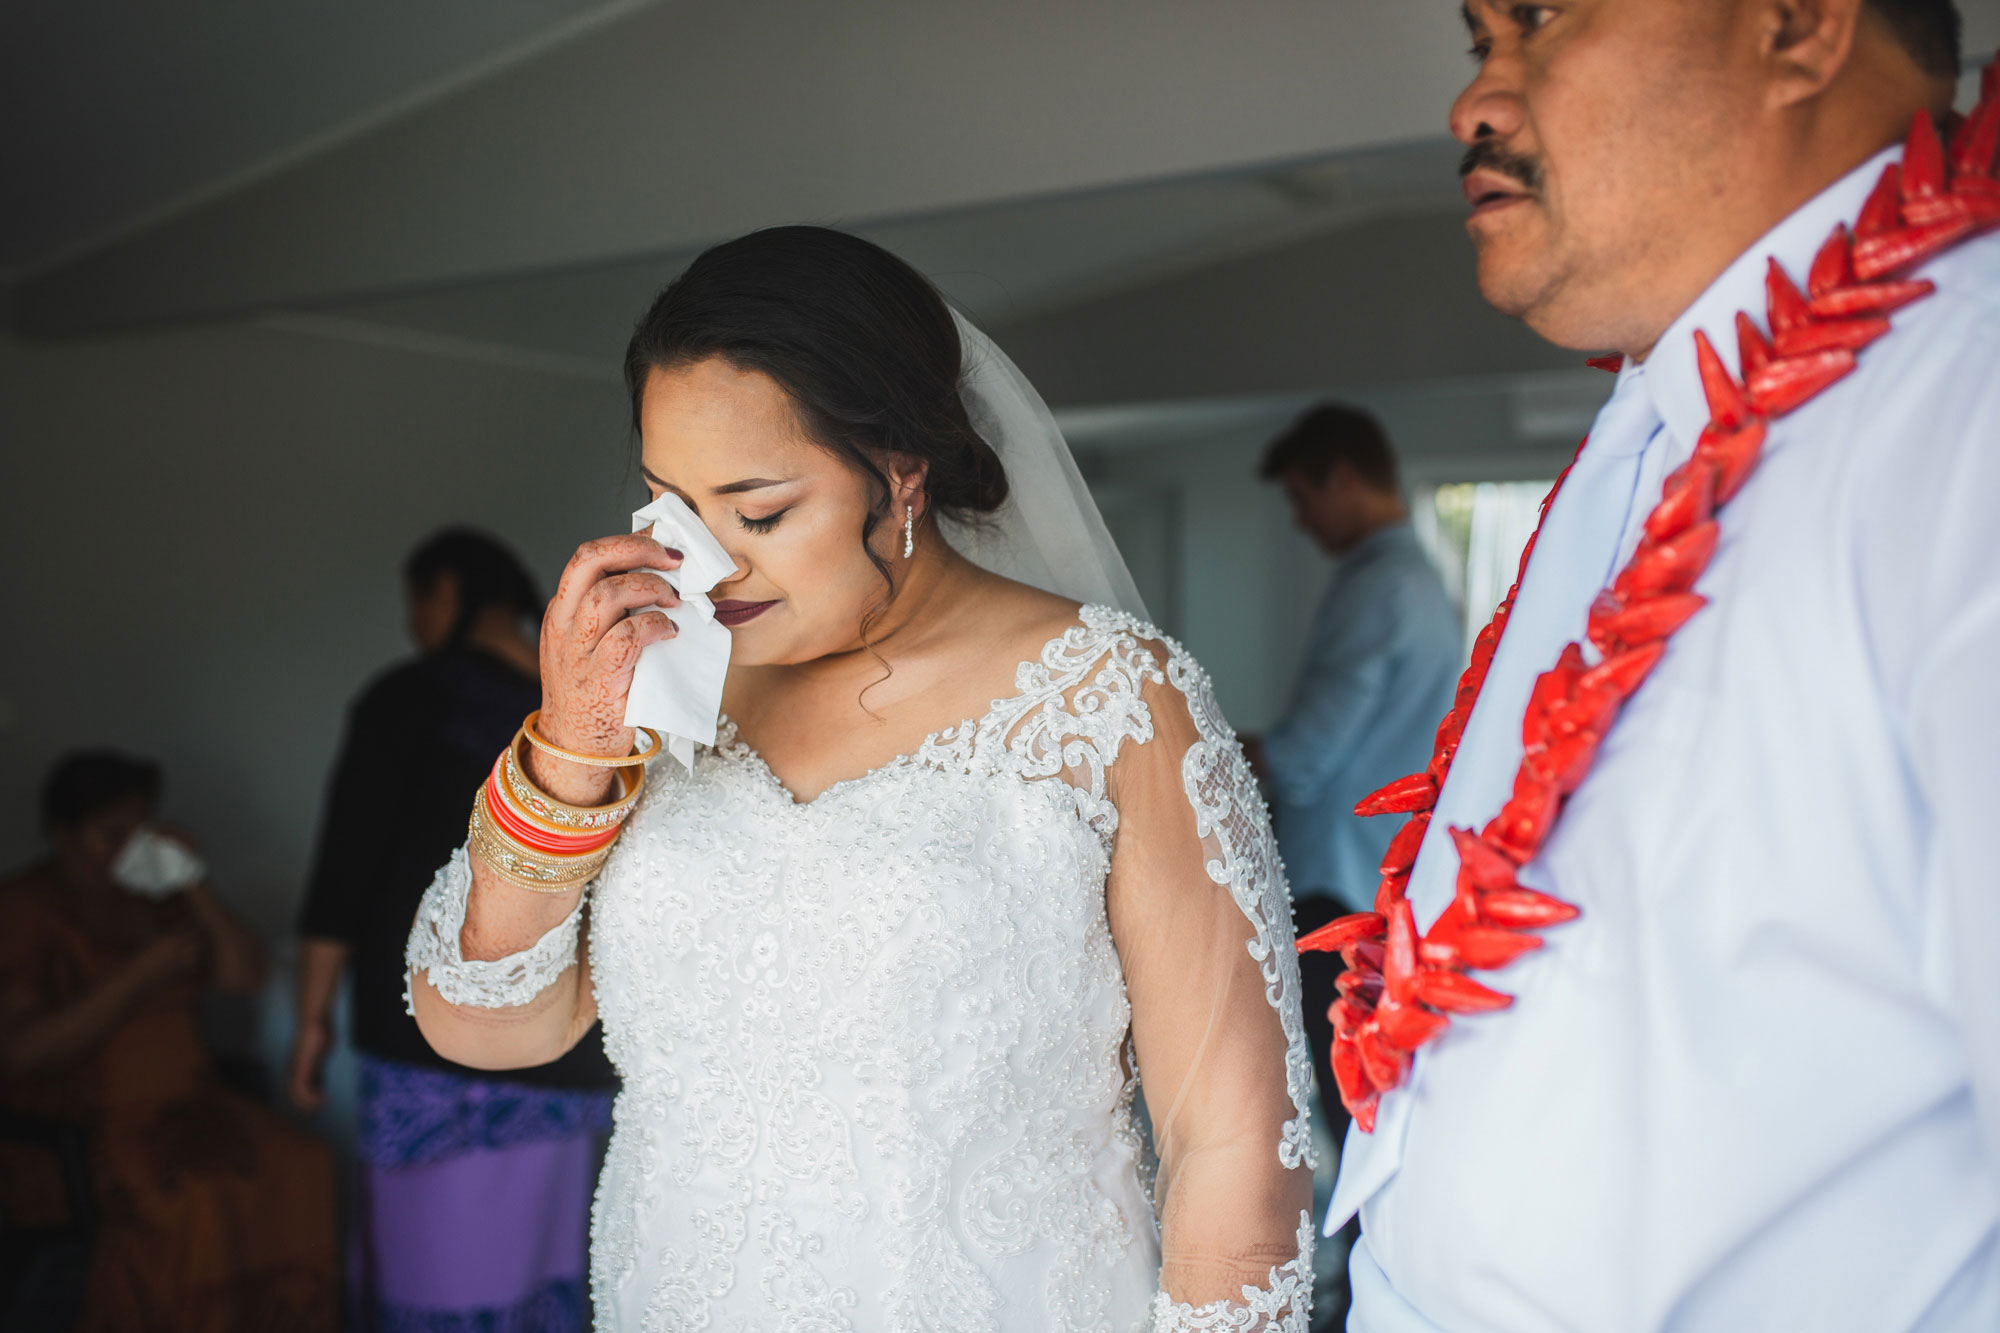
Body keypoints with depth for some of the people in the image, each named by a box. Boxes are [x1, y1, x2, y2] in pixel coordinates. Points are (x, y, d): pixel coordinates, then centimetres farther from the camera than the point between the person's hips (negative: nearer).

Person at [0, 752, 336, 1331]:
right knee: (192, 1205, -32)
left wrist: (193, 888, -8)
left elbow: (246, 974, 4)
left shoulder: (156, 894, 10)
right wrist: (141, 974, -23)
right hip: (73, 1132, -6)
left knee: (301, 1175, -19)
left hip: (182, 1108, 6)